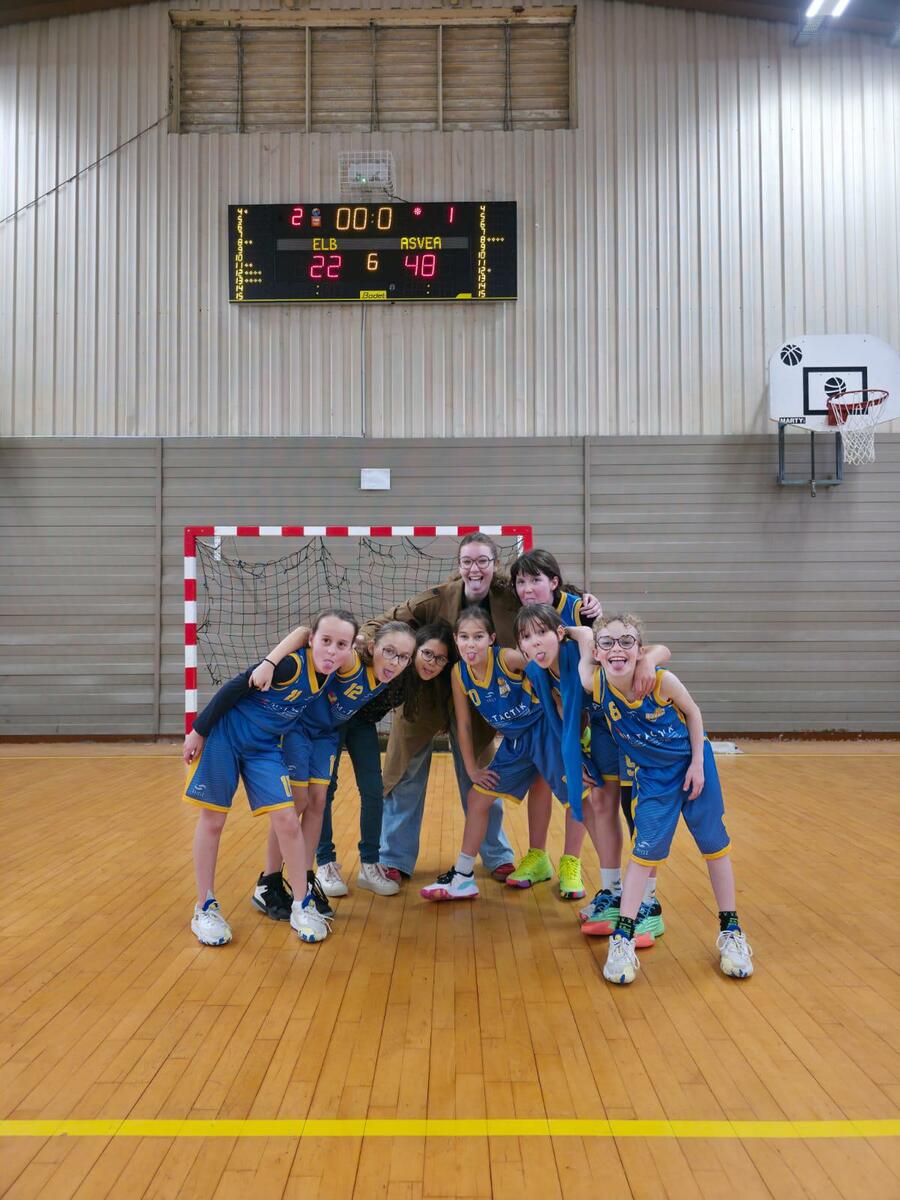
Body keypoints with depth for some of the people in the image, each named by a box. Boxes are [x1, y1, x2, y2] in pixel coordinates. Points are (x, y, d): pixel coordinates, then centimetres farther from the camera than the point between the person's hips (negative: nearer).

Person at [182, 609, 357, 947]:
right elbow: (233, 689, -19)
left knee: (287, 819, -6)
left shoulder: (331, 676, -7)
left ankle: (302, 905, 9)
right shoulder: (290, 664, -26)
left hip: (264, 749, 5)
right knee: (212, 820, 4)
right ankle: (204, 908, 18)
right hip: (223, 736, -5)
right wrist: (198, 732, -14)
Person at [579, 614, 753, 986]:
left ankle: (731, 931, 22)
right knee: (645, 850, -3)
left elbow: (692, 712, -8)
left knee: (714, 844, 7)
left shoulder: (661, 680, -27)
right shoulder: (595, 685, -23)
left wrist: (698, 764, -8)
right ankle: (622, 938, 6)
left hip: (692, 763, 0)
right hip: (652, 776, 1)